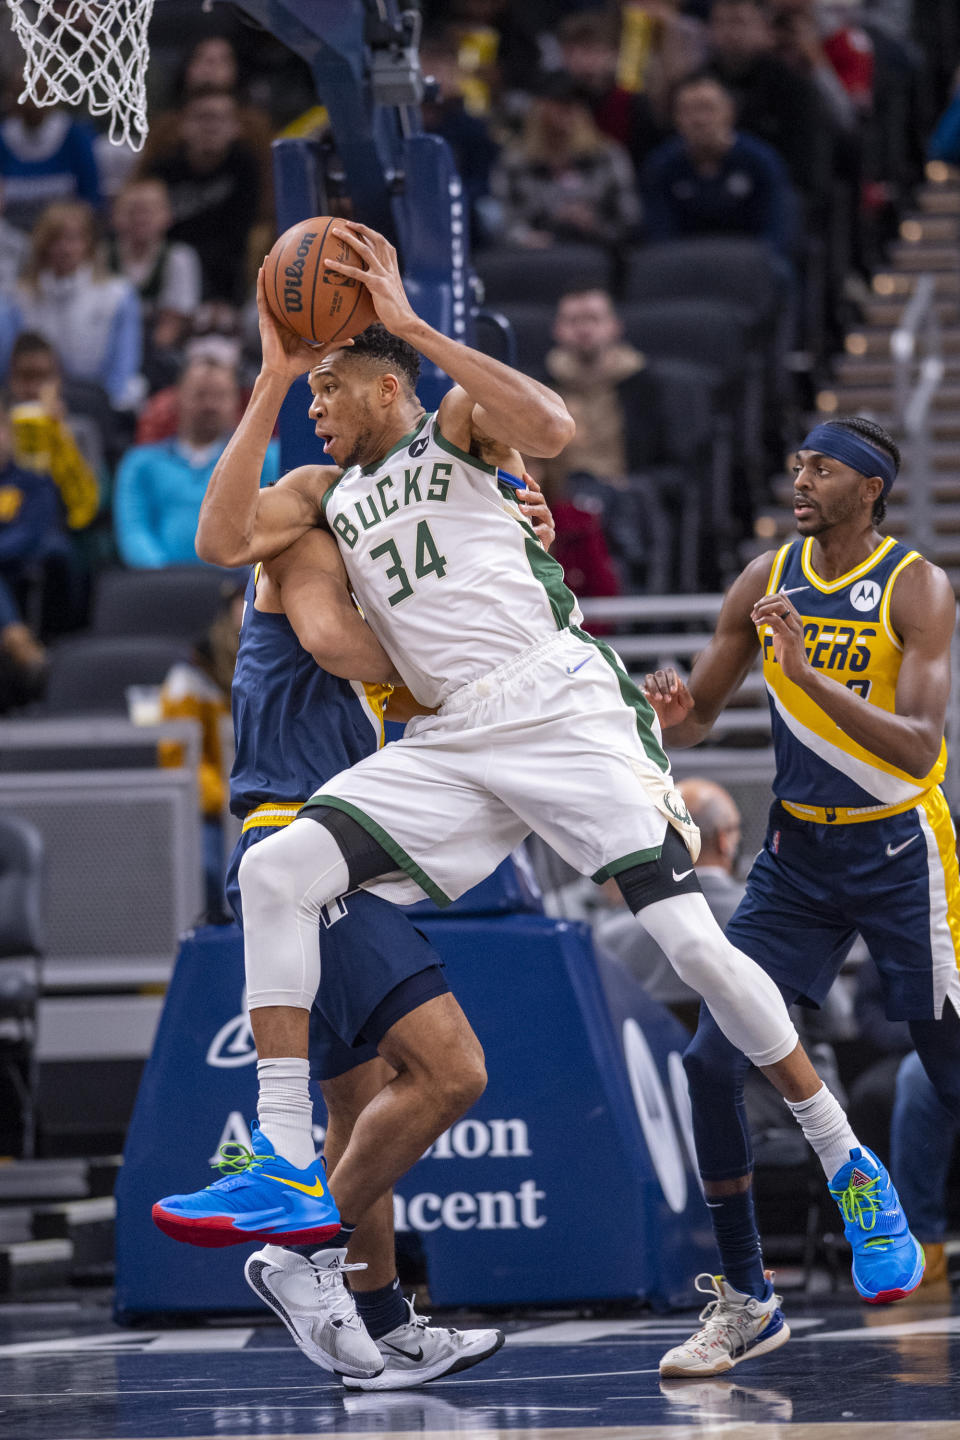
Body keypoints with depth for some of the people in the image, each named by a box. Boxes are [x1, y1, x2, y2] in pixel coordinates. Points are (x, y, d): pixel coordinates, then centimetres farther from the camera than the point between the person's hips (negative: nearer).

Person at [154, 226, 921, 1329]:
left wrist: (411, 323, -17)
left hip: (564, 708, -5)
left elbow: (552, 429, -19)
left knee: (692, 942, -14)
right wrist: (271, 378, 2)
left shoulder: (457, 422, 5)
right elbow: (221, 542, 2)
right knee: (274, 873, -13)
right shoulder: (326, 491, 20)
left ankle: (847, 1163, 2)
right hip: (451, 743, 6)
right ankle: (291, 1175, -17)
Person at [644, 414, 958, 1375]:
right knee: (712, 1060, -8)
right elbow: (699, 711, 12)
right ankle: (741, 1303, 1)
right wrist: (670, 716, -13)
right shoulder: (766, 582, 3)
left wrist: (812, 676, -34)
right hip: (798, 852, 5)